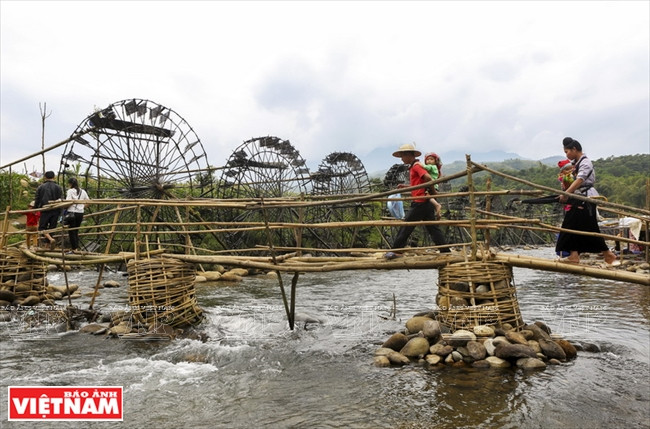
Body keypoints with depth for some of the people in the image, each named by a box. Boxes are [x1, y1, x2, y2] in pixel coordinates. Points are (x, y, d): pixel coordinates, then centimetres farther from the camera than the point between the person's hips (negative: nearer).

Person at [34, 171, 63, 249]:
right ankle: (49, 244, 8)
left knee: (42, 228, 3)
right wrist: (59, 212, 9)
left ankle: (50, 239, -21)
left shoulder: (40, 187, 4)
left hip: (45, 211, -1)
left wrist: (35, 209, 21)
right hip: (55, 211, 1)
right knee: (52, 228, 8)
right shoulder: (58, 187, 3)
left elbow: (37, 200, 7)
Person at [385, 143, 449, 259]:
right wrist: (405, 187, 13)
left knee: (406, 226, -3)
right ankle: (445, 251, 9)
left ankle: (396, 251, 3)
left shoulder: (416, 166, -8)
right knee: (433, 228, 9)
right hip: (426, 202, 10)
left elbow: (427, 178, -22)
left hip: (420, 201, -10)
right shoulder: (414, 167, 21)